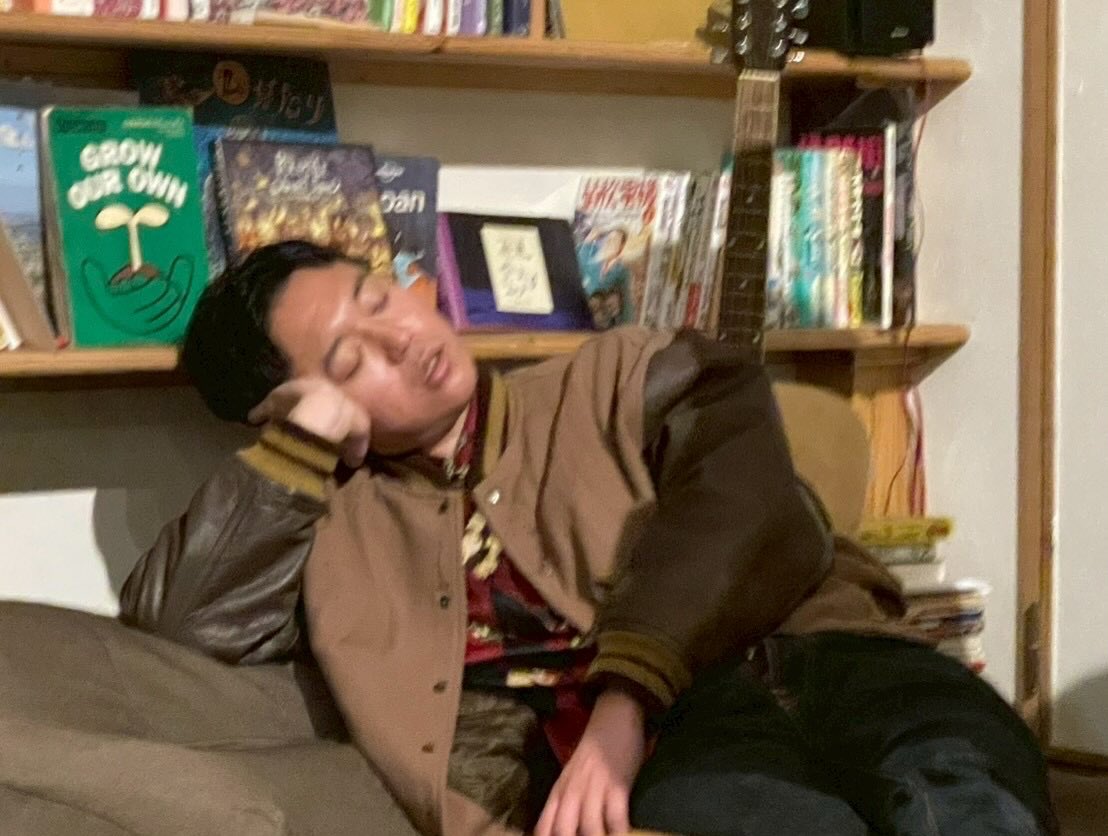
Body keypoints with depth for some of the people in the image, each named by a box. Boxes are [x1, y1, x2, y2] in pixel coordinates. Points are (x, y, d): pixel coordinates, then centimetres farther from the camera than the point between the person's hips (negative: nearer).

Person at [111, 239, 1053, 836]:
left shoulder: (624, 377, 21)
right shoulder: (334, 533, 26)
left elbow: (750, 515, 3)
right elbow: (176, 617, 13)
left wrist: (626, 697, -13)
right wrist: (311, 431, 12)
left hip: (812, 654, 1)